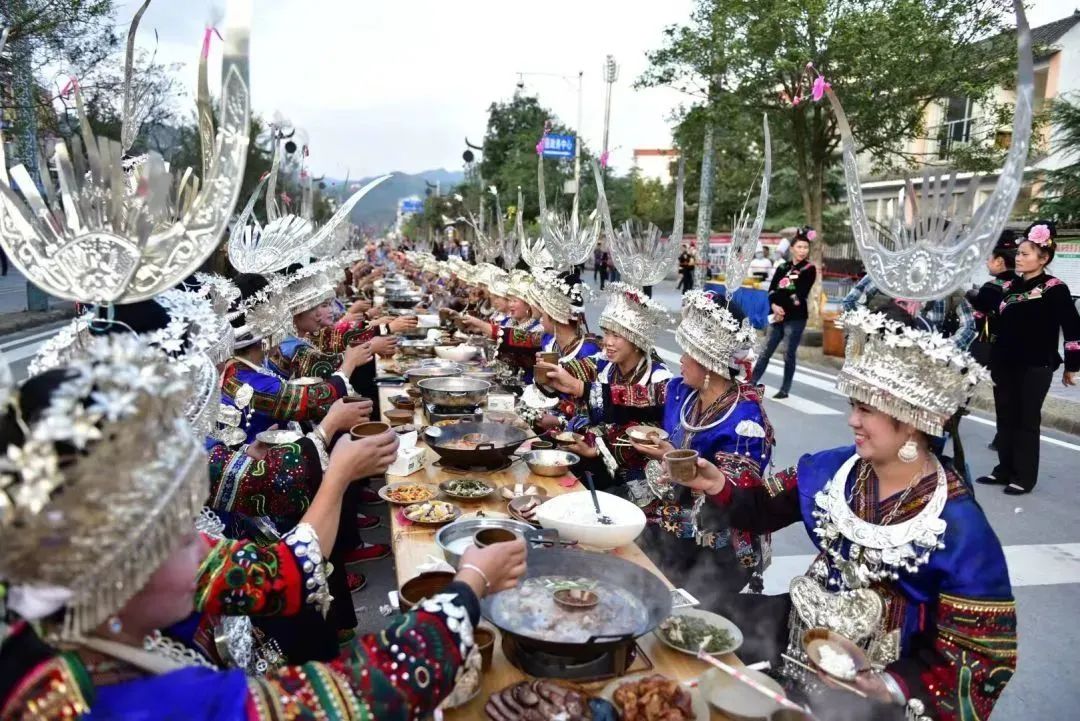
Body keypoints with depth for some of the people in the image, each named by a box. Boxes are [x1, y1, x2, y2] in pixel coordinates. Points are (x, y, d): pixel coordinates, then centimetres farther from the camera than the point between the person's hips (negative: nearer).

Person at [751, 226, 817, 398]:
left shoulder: (810, 269, -2)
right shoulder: (783, 267, 11)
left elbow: (800, 294, -11)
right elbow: (772, 289, 4)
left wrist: (782, 309, -11)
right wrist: (774, 305, -14)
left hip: (796, 318, -4)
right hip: (778, 316, 4)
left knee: (789, 354, 1)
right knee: (767, 350, 7)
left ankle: (785, 389, 12)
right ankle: (752, 382, 14)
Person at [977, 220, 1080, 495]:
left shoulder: (1055, 289, -7)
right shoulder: (1008, 287, 9)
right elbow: (997, 324, 13)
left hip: (1035, 367, -5)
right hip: (1004, 365, 5)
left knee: (1027, 421, 2)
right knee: (1005, 418, 11)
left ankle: (1024, 477, 13)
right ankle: (1004, 470, 23)